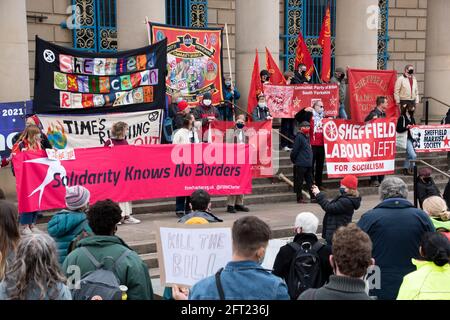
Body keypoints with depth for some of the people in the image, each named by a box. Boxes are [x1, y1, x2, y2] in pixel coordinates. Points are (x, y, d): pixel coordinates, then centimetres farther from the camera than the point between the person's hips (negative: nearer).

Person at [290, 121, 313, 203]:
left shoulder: (307, 137, 13)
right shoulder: (299, 137, -12)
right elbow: (295, 150, -12)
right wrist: (293, 160, -5)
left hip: (308, 164, 8)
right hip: (301, 164, -8)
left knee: (310, 181, 10)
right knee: (299, 182, 1)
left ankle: (313, 197, 14)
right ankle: (299, 198, 7)